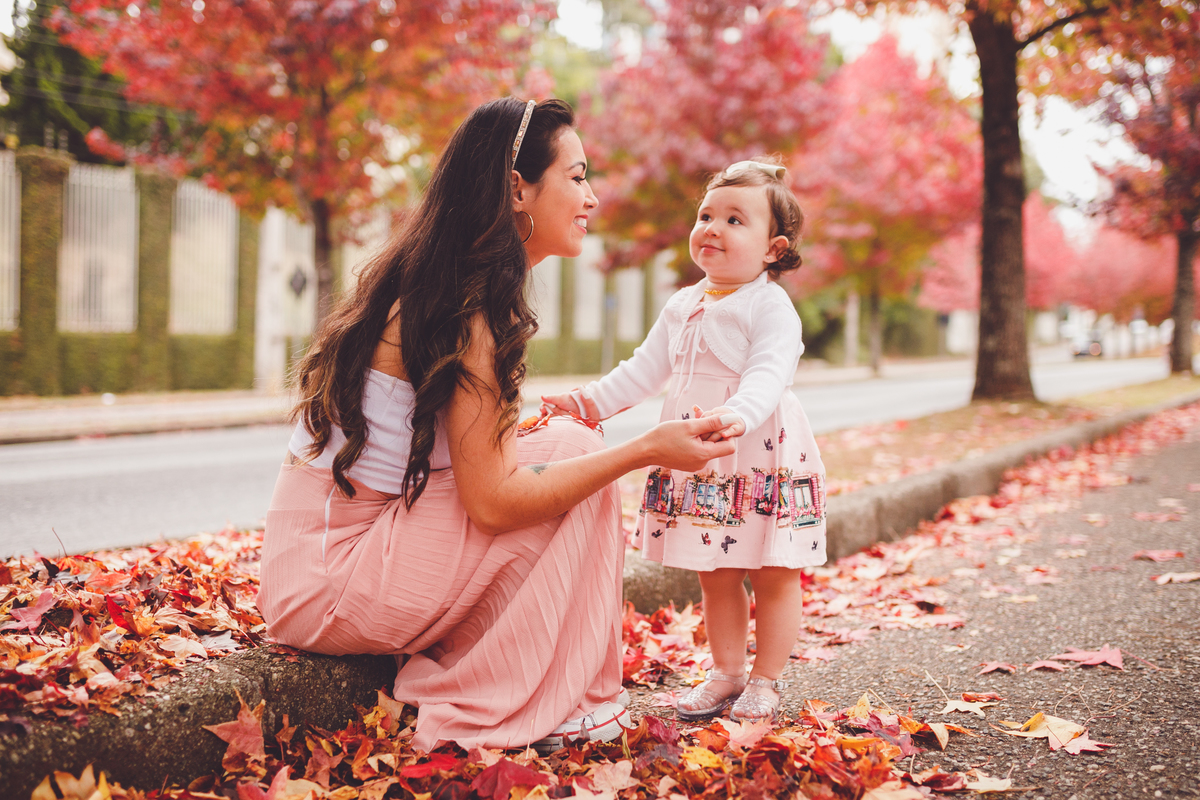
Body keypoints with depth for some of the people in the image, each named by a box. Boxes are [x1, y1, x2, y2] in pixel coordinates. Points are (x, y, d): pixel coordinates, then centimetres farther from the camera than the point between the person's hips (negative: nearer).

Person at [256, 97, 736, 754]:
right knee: (573, 450, -11)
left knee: (560, 444, 11)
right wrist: (647, 449, -19)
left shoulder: (429, 289, 12)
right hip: (326, 581, -9)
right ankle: (480, 713, -7)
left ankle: (443, 670, 5)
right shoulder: (469, 311, -18)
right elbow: (492, 501, -22)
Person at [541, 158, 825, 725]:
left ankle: (765, 681, 16)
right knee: (715, 577, 14)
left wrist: (736, 415, -44)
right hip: (698, 467, 7)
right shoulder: (683, 306, 13)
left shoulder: (771, 307, -10)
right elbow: (646, 369, 18)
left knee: (773, 578, 4)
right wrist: (593, 401, 8)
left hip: (763, 462, -6)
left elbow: (768, 375, -25)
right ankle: (725, 673, 26)